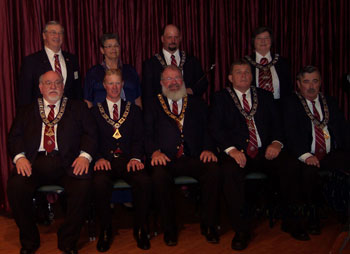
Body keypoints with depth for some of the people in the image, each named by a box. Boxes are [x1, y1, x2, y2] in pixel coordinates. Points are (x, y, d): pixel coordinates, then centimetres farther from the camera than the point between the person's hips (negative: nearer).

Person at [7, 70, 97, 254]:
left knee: (83, 186, -30)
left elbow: (90, 133, 7)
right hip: (35, 162, 2)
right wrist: (19, 156, -8)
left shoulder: (77, 108, 18)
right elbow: (15, 136, 13)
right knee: (15, 185, -27)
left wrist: (85, 155, -11)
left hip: (67, 162, -1)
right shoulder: (27, 111, 23)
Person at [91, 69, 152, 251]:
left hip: (127, 159, 1)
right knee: (99, 183, -35)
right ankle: (106, 229, -12)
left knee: (145, 182, -31)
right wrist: (99, 158, -13)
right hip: (105, 159, 0)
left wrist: (135, 158, -11)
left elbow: (138, 138, 8)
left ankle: (140, 228, -10)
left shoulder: (134, 110, 18)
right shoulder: (95, 111, 16)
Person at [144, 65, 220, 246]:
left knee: (213, 170, -30)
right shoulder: (154, 107, 17)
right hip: (166, 159, -1)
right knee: (159, 175, -34)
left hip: (193, 157, 1)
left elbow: (207, 130, 12)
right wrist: (155, 151, -14)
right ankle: (169, 229, -12)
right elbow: (147, 135, 6)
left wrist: (208, 148, -8)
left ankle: (208, 225, -11)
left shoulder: (197, 104, 21)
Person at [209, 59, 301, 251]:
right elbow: (215, 128, -1)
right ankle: (242, 230, -20)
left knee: (289, 167, -26)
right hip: (237, 152, -2)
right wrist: (231, 149, -18)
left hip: (264, 151, 3)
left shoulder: (265, 96, 20)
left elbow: (276, 123, 12)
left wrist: (276, 142, -11)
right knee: (230, 172, -35)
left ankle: (292, 221, -5)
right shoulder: (221, 98, 11)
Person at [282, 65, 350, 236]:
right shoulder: (290, 104, 5)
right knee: (309, 169, -34)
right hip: (306, 156, -3)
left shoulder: (330, 102, 20)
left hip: (332, 154, 4)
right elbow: (290, 133, -7)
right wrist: (305, 155, -22)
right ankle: (312, 214, -10)